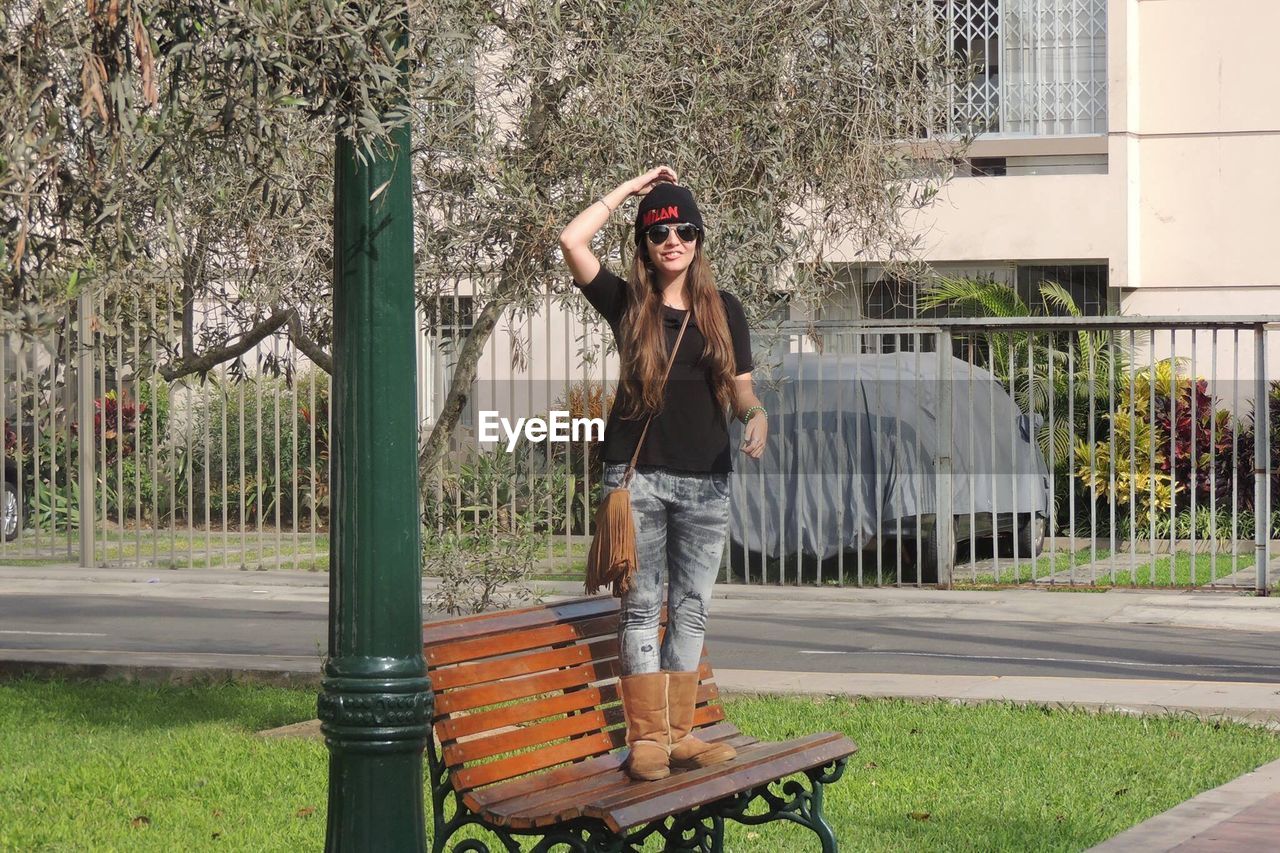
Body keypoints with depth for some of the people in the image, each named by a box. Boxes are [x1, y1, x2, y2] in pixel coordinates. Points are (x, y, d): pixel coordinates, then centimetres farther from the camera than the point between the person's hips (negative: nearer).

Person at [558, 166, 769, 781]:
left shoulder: (724, 311, 9)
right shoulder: (629, 304, 2)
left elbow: (740, 386, 11)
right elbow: (572, 240, -9)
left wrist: (756, 414, -12)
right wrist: (632, 188, 0)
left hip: (706, 481, 3)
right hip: (638, 475, -2)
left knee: (690, 608, 6)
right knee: (642, 605, -1)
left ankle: (679, 734, 11)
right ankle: (646, 737, 1)